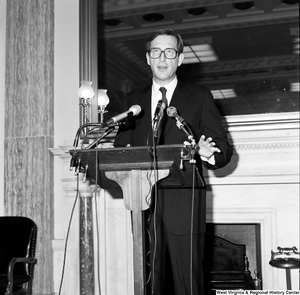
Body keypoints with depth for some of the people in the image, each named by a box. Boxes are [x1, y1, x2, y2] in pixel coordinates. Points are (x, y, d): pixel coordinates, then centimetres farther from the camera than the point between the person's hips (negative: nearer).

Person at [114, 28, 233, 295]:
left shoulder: (199, 97, 8)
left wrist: (208, 155, -19)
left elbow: (224, 149, 4)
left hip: (183, 205, -2)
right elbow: (120, 146, 13)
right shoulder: (133, 100, 17)